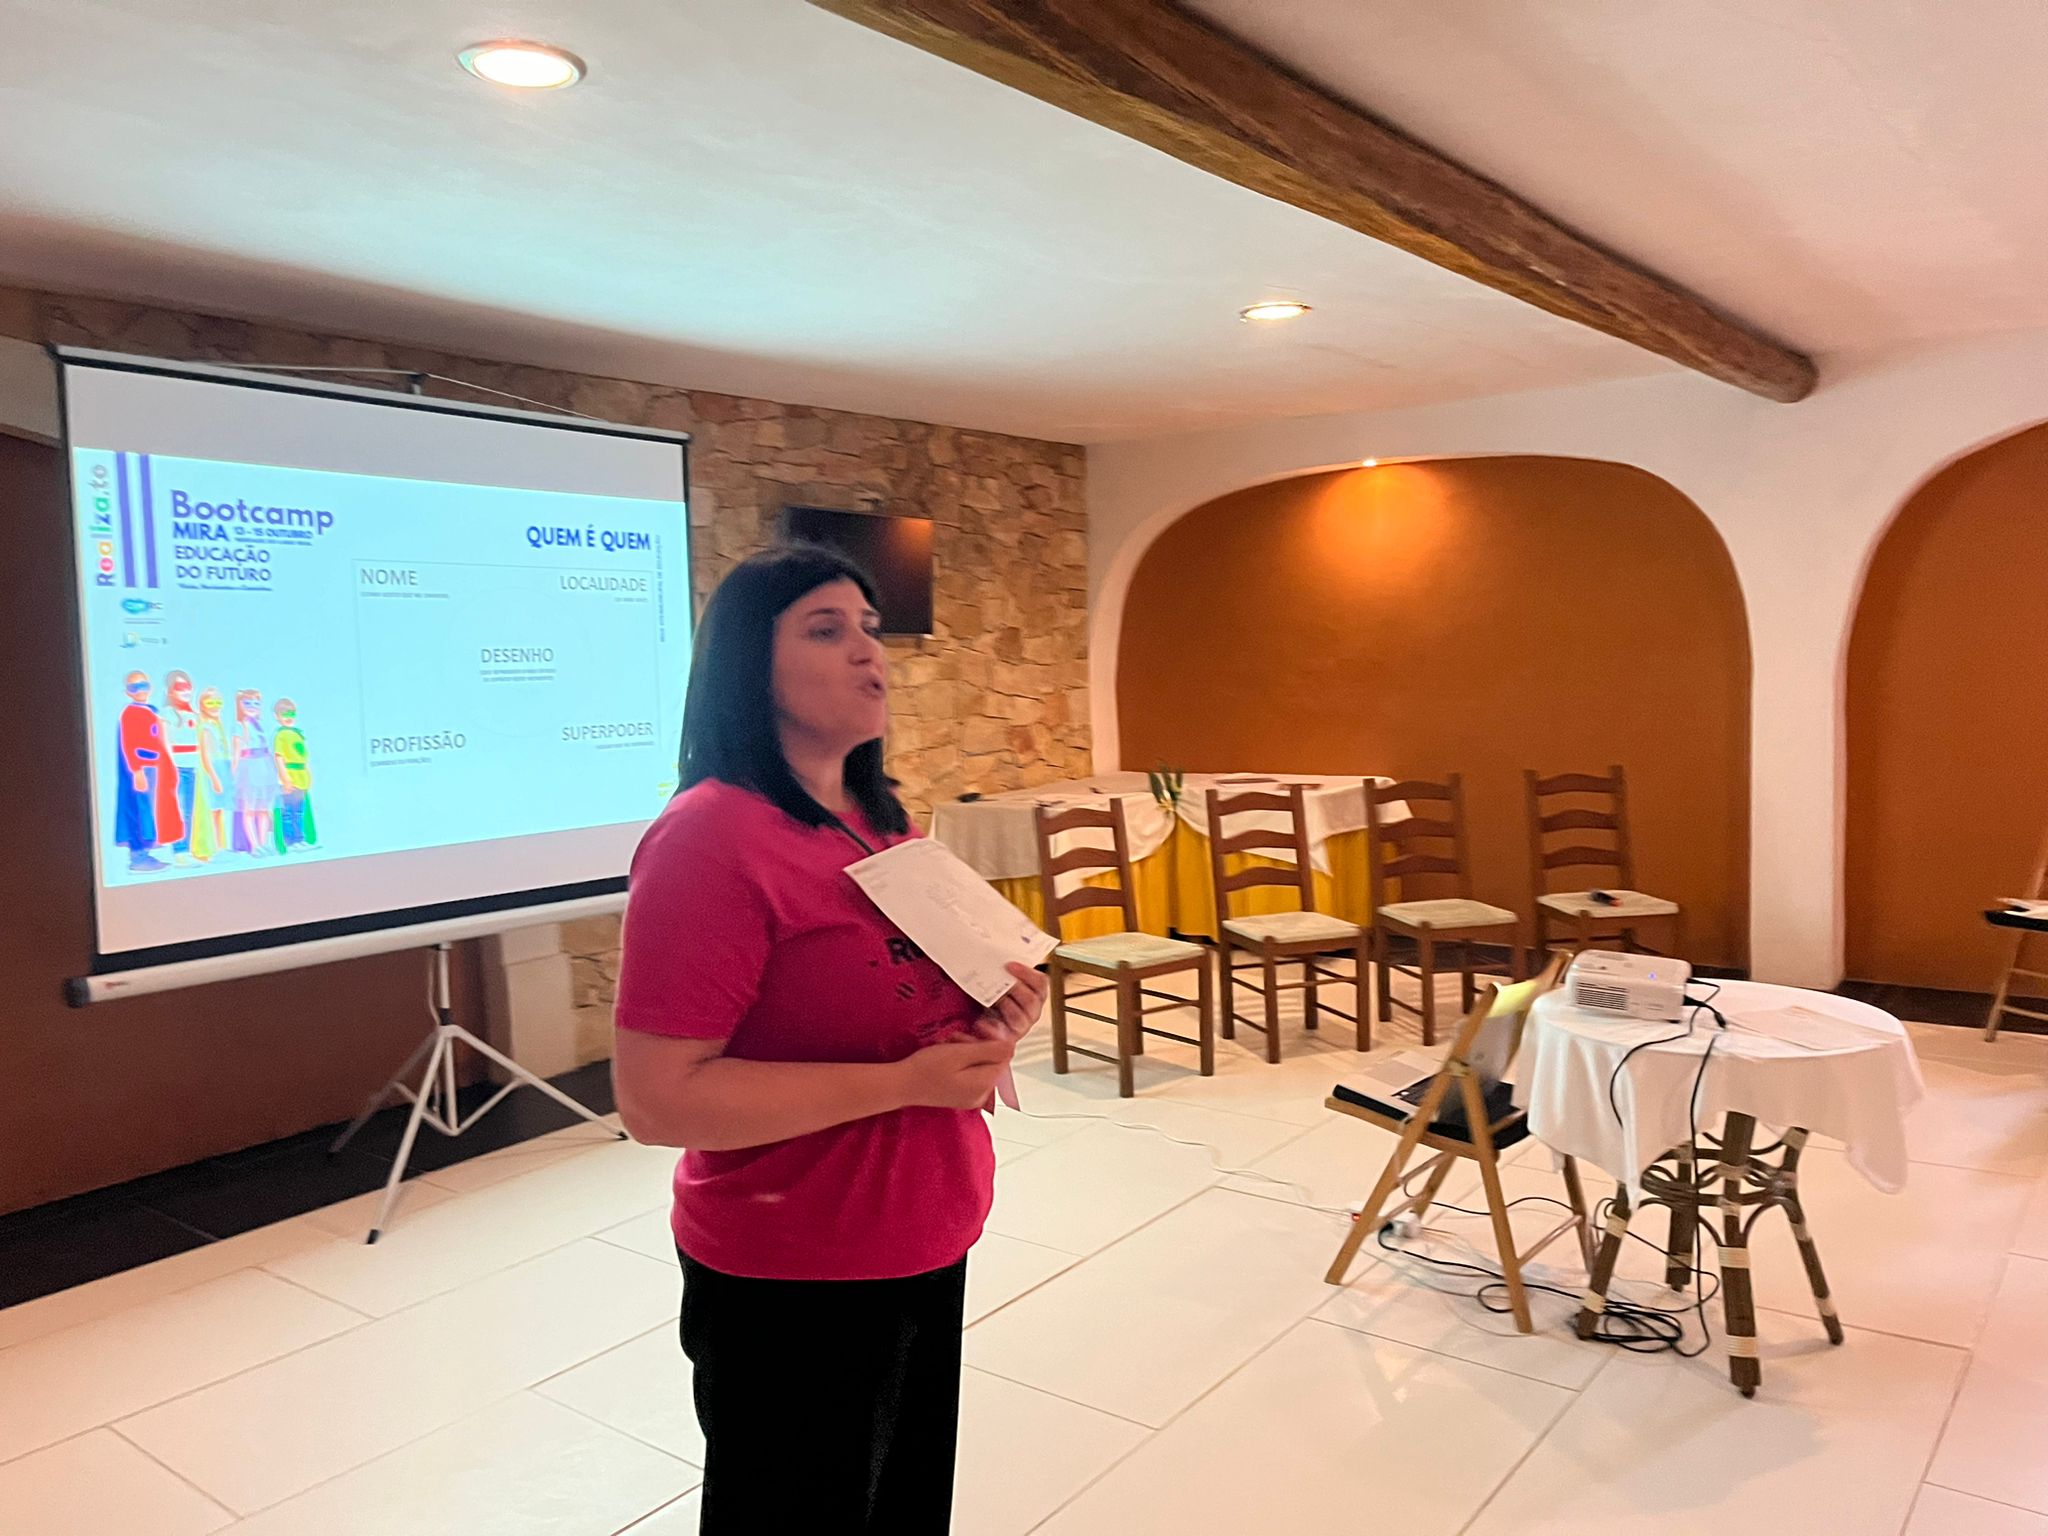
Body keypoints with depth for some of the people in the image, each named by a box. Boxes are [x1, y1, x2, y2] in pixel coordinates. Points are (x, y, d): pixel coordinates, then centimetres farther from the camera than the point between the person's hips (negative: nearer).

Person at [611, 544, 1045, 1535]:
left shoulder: (881, 824, 5)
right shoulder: (711, 836, -21)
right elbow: (657, 1098, -25)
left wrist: (990, 1019, -4)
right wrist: (906, 1082, -26)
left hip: (923, 1246, 8)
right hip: (793, 1282, -8)